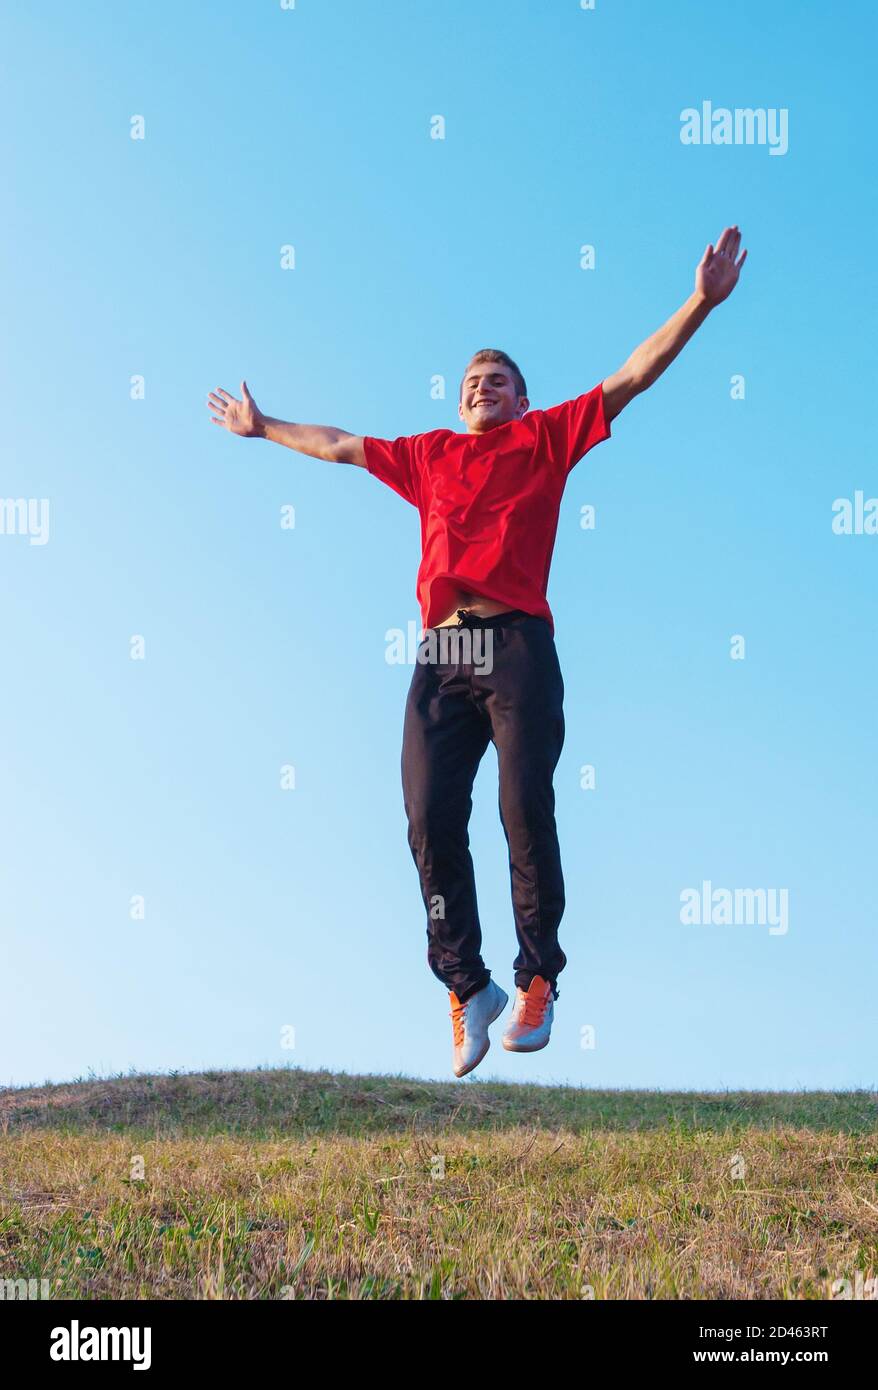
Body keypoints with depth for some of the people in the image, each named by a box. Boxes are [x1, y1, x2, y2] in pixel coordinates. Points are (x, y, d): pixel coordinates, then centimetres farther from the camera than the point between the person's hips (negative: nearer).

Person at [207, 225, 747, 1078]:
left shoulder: (545, 437, 17)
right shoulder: (427, 455, 26)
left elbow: (629, 378, 12)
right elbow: (339, 445, 39)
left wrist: (701, 302, 5)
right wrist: (263, 429, 49)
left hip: (516, 647, -3)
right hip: (440, 655, 3)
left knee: (526, 811, -9)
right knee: (431, 818, -5)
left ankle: (537, 981, 7)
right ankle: (467, 988, 8)